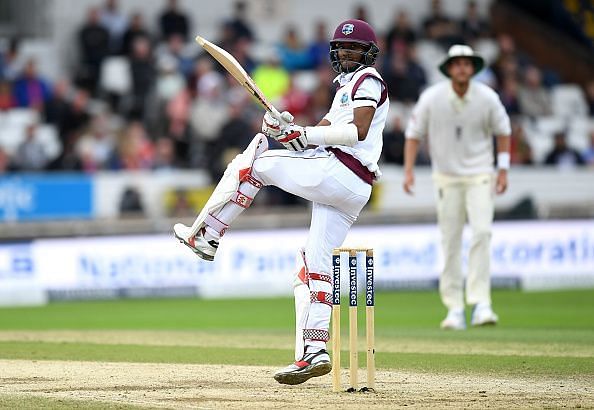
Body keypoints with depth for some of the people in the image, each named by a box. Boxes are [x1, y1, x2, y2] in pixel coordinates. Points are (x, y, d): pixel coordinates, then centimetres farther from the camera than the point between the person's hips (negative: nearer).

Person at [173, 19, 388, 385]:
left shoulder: (367, 81, 1)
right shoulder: (347, 87, 31)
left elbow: (358, 131, -16)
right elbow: (320, 138, 21)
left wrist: (304, 135, -15)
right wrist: (289, 128, 2)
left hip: (335, 172, -9)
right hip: (353, 193, 9)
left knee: (253, 162, 0)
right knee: (313, 266, 4)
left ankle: (206, 236, 2)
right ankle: (314, 352, -3)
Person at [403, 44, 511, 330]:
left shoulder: (487, 98, -8)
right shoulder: (432, 98, -9)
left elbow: (503, 131, 7)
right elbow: (414, 133, 0)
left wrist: (503, 169, 2)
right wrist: (408, 170, -9)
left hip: (480, 175, 0)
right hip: (446, 176, 0)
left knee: (482, 232, -17)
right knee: (450, 242, 0)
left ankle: (480, 303, -19)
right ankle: (454, 308, 7)